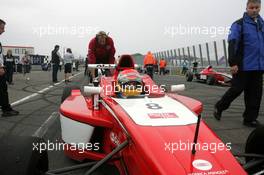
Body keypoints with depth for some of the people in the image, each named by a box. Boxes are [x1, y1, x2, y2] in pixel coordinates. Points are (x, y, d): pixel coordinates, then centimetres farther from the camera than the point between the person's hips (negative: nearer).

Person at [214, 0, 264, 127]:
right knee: (237, 89, -2)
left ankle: (250, 118, 16)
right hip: (243, 66, -5)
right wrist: (233, 63, -19)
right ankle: (219, 107, 19)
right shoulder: (239, 24, -3)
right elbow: (232, 44, -11)